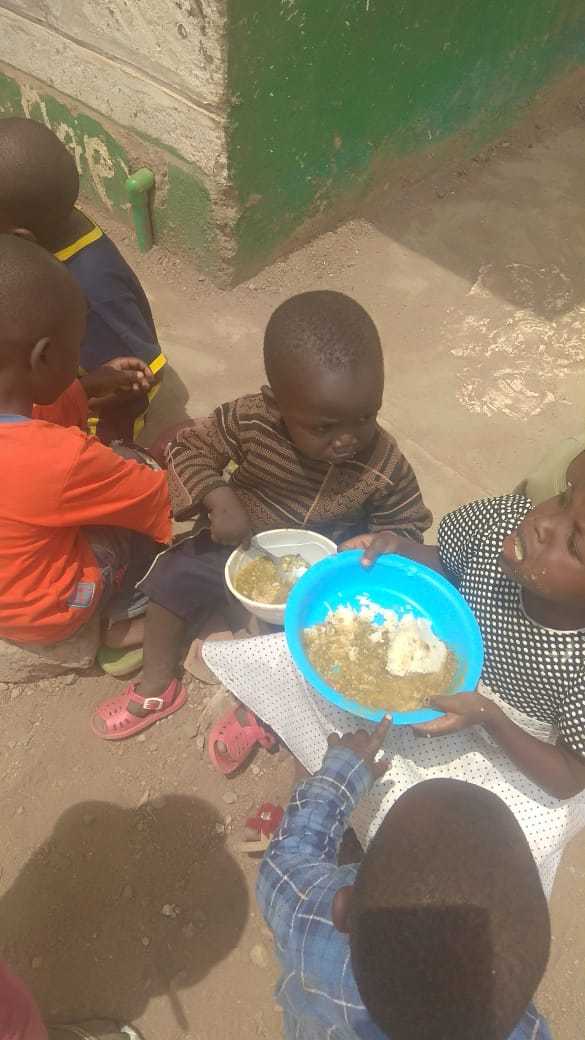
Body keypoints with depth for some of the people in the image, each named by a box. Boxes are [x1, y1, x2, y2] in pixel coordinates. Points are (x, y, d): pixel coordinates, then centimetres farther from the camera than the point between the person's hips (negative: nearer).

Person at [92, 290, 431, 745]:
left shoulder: (385, 467, -27)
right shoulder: (250, 420, -27)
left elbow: (408, 525, -9)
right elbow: (190, 446, -13)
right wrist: (219, 497, -31)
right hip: (241, 543, 2)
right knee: (174, 576, -1)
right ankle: (158, 683, 22)